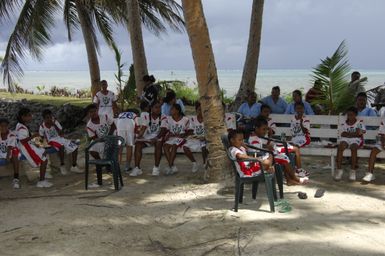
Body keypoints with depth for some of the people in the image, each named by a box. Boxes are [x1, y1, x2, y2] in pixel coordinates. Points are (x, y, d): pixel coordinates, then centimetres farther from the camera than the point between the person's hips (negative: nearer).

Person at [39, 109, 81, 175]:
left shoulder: (55, 122, -4)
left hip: (59, 138, 4)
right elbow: (41, 137, 5)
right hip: (52, 140, -4)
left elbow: (61, 133, -9)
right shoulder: (42, 126, -9)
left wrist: (54, 125, -18)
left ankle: (74, 166, -4)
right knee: (61, 147, -39)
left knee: (74, 147, -14)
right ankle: (62, 165, -18)